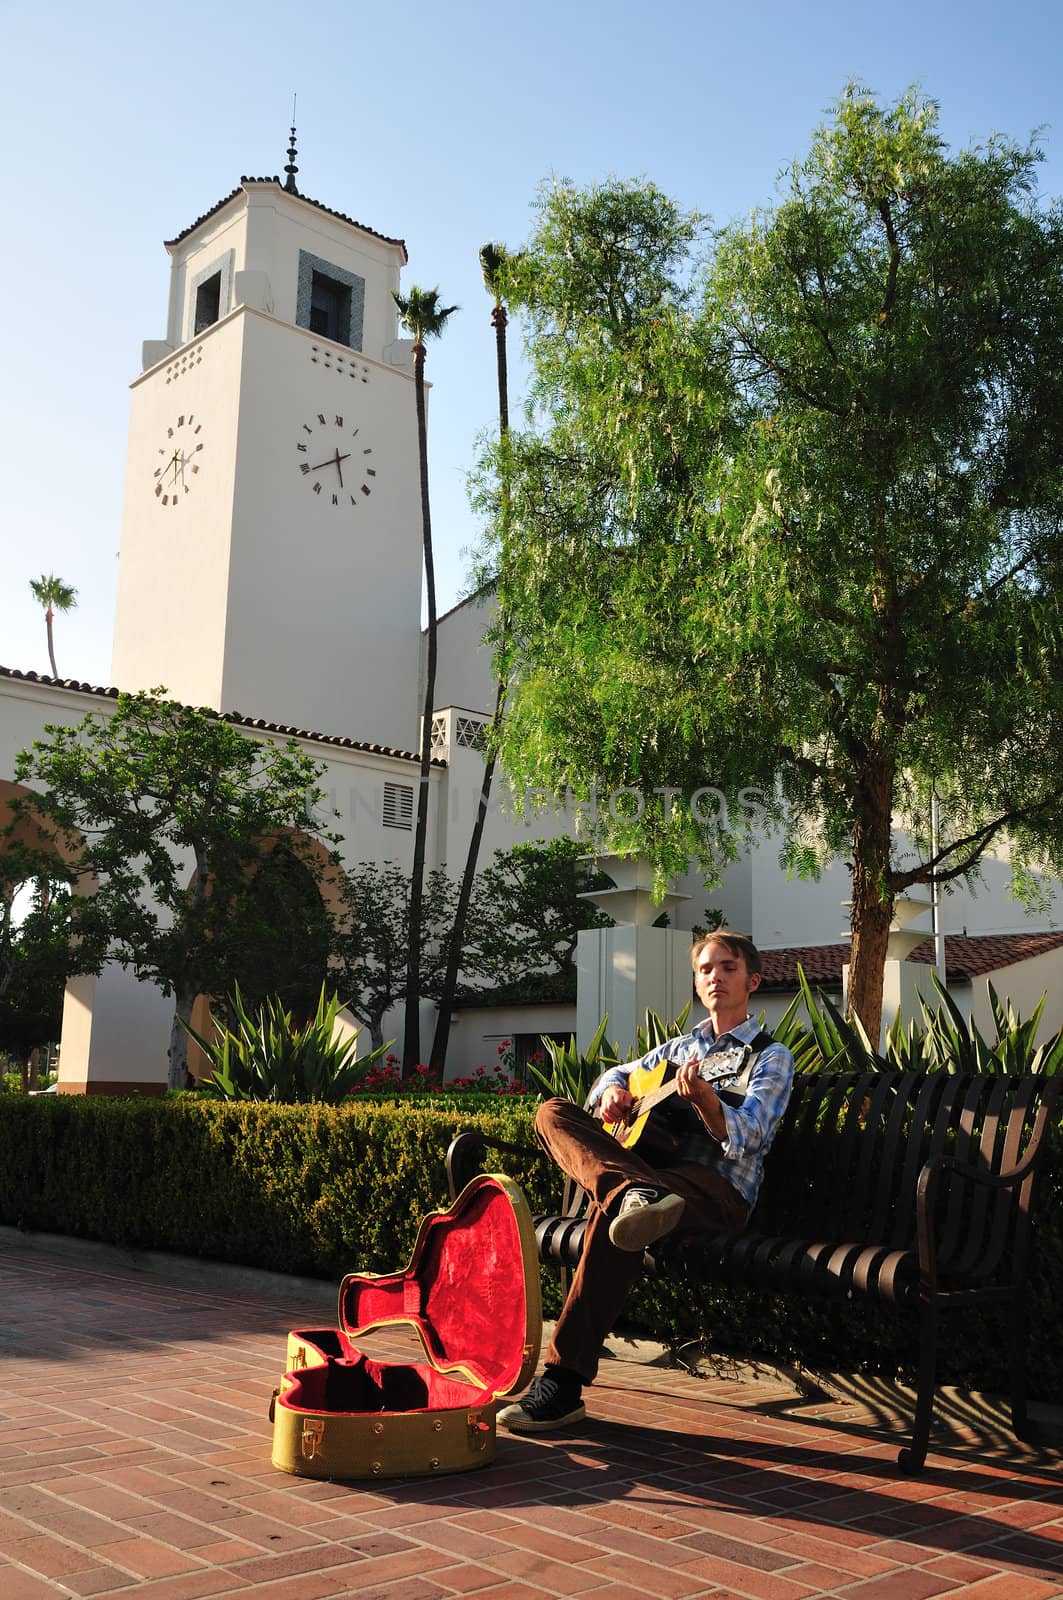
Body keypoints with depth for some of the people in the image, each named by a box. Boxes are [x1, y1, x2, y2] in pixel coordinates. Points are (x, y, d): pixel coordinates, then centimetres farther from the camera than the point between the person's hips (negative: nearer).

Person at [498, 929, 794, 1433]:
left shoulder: (770, 1057, 6)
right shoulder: (682, 1047, 24)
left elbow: (745, 1138, -9)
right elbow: (614, 1074, 35)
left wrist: (705, 1098, -31)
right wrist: (612, 1093, 8)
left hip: (720, 1189, -6)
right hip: (652, 1168, 6)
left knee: (609, 1214, -37)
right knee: (553, 1112, -13)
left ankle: (564, 1383, -36)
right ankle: (634, 1196, -44)